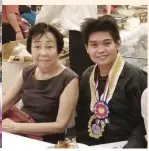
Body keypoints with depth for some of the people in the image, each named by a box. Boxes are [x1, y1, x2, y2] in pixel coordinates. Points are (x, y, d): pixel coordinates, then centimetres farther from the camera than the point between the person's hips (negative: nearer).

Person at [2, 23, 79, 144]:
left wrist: (16, 127, -18)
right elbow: (4, 105, 6)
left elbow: (60, 125, -15)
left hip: (47, 142, -5)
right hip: (19, 137, 5)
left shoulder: (69, 80, -12)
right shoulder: (27, 72, 5)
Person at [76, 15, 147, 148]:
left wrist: (131, 146, -25)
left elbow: (144, 123, -13)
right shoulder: (87, 76, 7)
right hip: (88, 145, 4)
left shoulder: (135, 77, -10)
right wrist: (78, 140, 1)